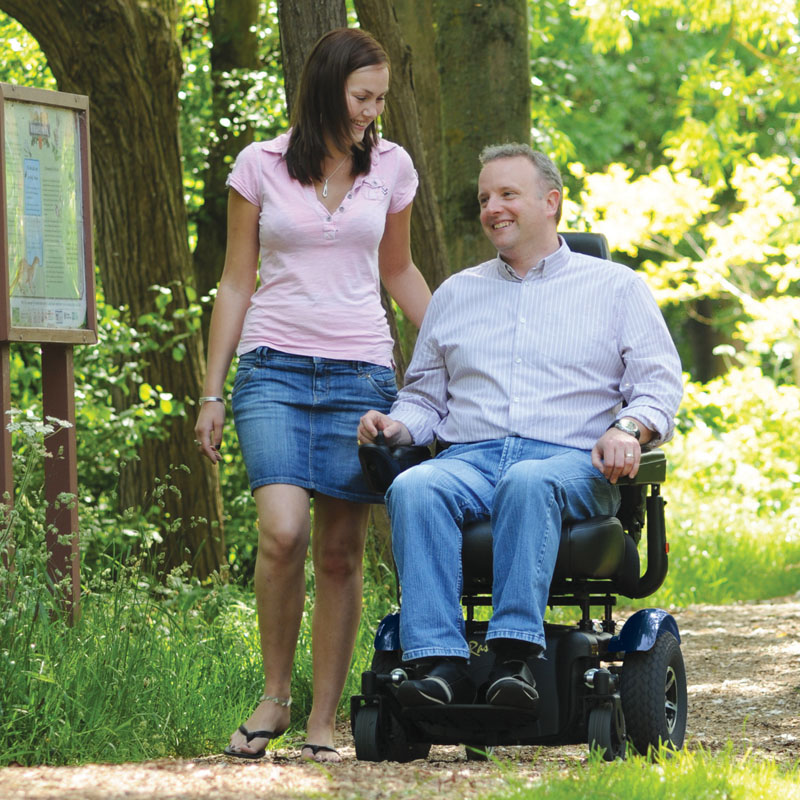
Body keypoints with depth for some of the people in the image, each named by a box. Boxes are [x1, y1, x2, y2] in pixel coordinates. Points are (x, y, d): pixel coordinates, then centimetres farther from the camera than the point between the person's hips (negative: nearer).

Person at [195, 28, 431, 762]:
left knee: (341, 554, -2)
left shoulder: (391, 167, 8)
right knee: (283, 530, -21)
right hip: (274, 368, -2)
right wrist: (212, 392, 5)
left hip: (360, 373, 2)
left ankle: (323, 724, 4)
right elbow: (236, 283, 8)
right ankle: (275, 695, -4)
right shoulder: (260, 166, 3)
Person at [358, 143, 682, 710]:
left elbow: (659, 385, 9)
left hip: (571, 462, -3)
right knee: (414, 488, -33)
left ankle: (516, 654, -46)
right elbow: (426, 397, 29)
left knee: (528, 484, -40)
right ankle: (438, 661, -43)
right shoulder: (456, 293, 28)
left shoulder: (617, 288, 18)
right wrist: (396, 424, 5)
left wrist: (628, 430, -14)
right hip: (469, 458, 3)